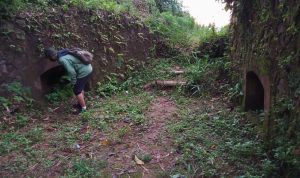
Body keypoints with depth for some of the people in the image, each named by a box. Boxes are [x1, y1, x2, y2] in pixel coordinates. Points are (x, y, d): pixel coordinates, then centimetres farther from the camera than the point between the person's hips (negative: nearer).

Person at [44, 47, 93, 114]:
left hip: (84, 72, -10)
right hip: (88, 68, 10)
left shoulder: (62, 59, -21)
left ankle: (83, 108, 19)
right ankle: (80, 103, 42)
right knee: (80, 88, 24)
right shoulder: (63, 52, 8)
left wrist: (73, 82, -6)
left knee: (77, 90, 5)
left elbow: (71, 71, -21)